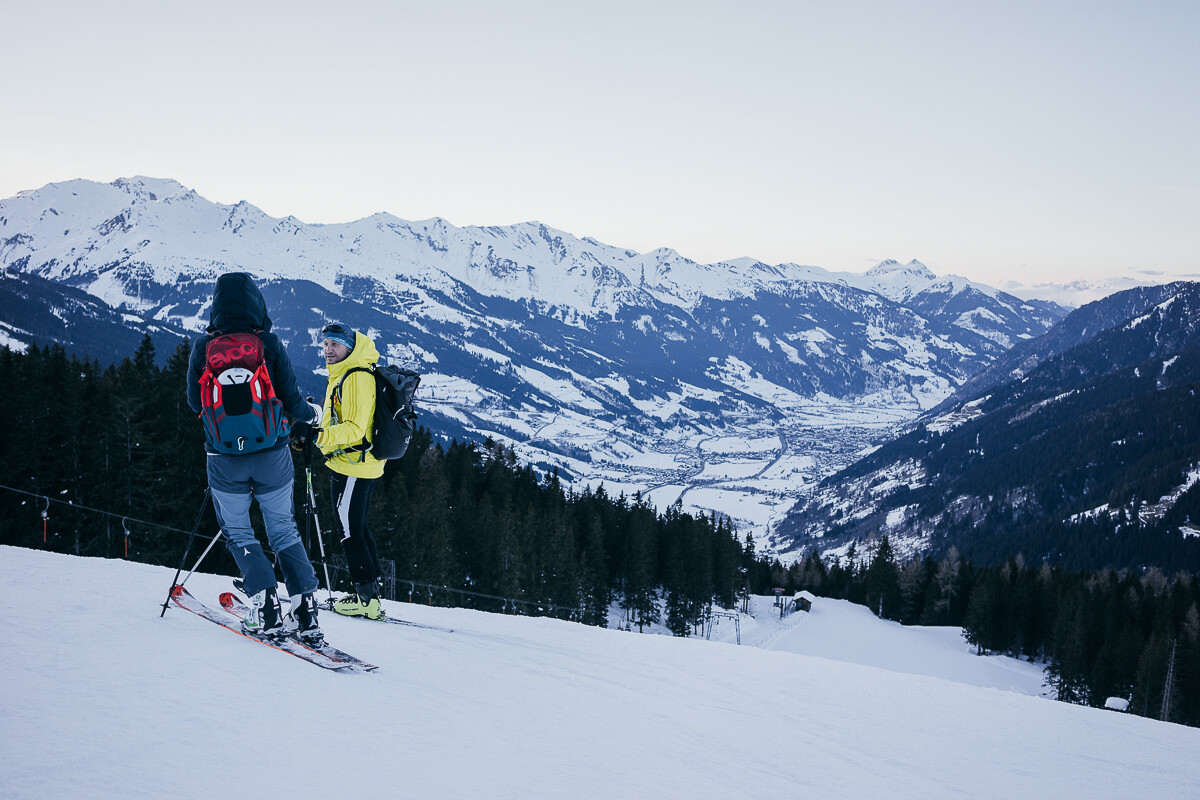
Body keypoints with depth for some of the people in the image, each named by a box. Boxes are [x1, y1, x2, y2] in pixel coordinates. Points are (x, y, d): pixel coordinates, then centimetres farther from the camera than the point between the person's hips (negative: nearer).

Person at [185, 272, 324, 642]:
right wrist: (308, 413, 18)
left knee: (238, 533, 15)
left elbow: (194, 402, 7)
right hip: (272, 456, 0)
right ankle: (305, 607, 6)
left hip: (225, 460, 0)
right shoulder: (269, 344, -7)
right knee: (283, 530, 14)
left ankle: (265, 604, 0)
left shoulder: (203, 347, -4)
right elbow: (292, 403, -5)